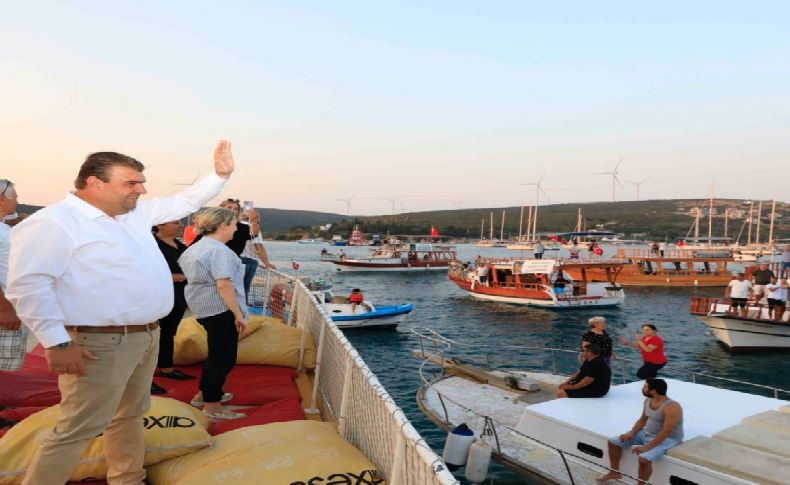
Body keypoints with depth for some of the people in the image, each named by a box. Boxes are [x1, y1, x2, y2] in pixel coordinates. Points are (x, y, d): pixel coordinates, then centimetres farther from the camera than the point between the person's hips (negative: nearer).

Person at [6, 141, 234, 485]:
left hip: (147, 337, 9)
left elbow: (185, 202, 17)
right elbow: (29, 285, -20)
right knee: (80, 429, -1)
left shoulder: (136, 213, 9)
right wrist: (56, 343, -22)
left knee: (130, 415, 21)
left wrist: (220, 174, 7)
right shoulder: (53, 223, -15)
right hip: (101, 345, -8)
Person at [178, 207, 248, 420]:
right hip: (220, 309, -10)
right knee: (224, 357, 0)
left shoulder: (197, 247, 15)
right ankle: (212, 406, 8)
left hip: (203, 308, 10)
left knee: (217, 352, 23)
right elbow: (224, 284, -26)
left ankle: (204, 394, 34)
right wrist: (238, 314, -23)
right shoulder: (219, 250, -18)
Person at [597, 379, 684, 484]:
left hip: (667, 439, -8)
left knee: (644, 458, -35)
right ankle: (614, 472, 19)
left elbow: (665, 432, -28)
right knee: (613, 441, 4)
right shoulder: (648, 401, 0)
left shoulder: (672, 407, -26)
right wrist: (632, 433, -4)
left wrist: (647, 447, -29)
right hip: (646, 433, 9)